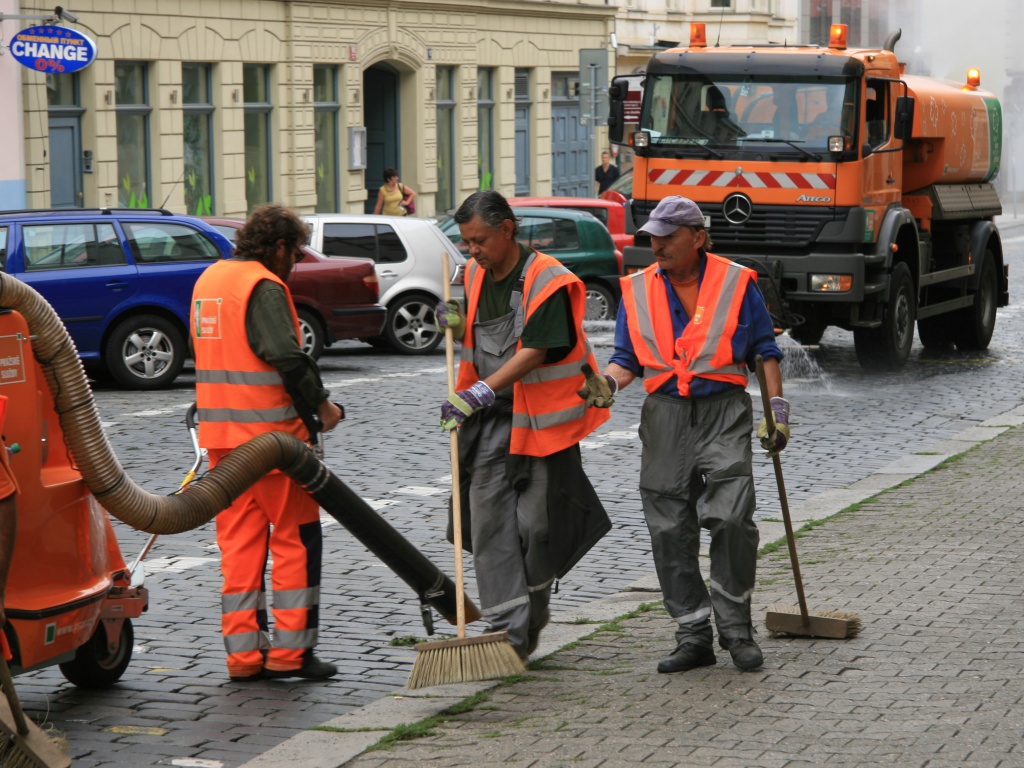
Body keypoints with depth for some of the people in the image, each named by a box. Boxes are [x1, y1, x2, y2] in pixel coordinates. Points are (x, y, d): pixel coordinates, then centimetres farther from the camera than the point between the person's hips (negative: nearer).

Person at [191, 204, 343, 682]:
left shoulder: (208, 279, 15)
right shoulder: (263, 287, -13)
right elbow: (286, 356, -22)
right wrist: (321, 404, -9)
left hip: (220, 434, 8)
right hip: (270, 432, -8)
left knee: (239, 541, 9)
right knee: (297, 537, 1)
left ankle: (243, 652, 9)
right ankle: (290, 650, 1)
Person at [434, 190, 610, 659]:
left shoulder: (548, 282, -15)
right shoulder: (476, 275, 9)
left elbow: (534, 352, -23)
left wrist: (480, 392, -30)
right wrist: (457, 325, 0)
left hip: (539, 417, -6)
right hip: (488, 416, 6)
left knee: (537, 522, 1)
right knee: (489, 522, -4)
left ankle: (534, 610, 24)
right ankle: (509, 629, -3)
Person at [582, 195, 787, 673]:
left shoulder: (736, 283, 3)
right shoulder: (636, 290, 11)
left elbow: (764, 352, 9)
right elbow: (628, 359, 14)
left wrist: (777, 411, 2)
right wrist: (607, 383, -7)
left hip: (724, 412, -3)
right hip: (665, 416, 3)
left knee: (731, 518, -14)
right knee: (670, 530, 0)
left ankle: (736, 628, 0)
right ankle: (693, 635, 9)